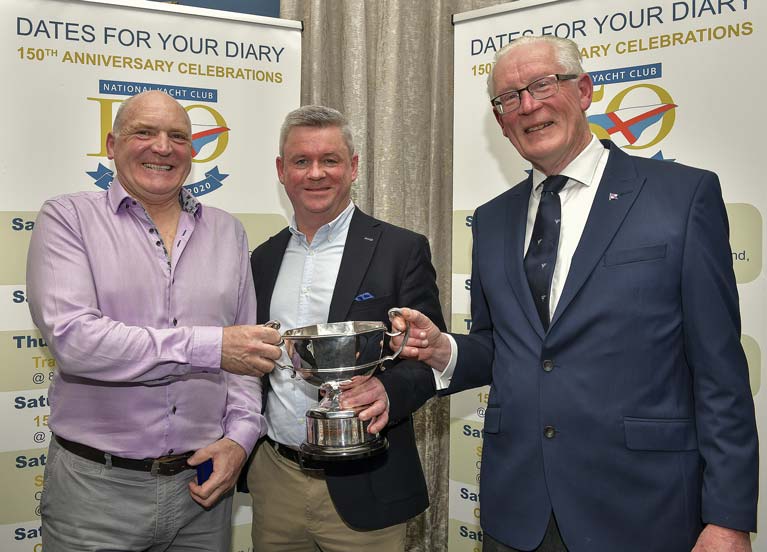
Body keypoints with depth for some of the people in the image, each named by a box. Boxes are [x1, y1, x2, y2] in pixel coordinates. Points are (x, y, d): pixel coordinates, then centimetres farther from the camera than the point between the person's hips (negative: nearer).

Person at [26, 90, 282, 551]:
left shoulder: (226, 231, 9)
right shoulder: (69, 218, -4)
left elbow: (248, 349, 10)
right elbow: (72, 338, -18)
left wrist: (239, 437, -5)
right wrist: (208, 347, -23)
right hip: (96, 486, -3)